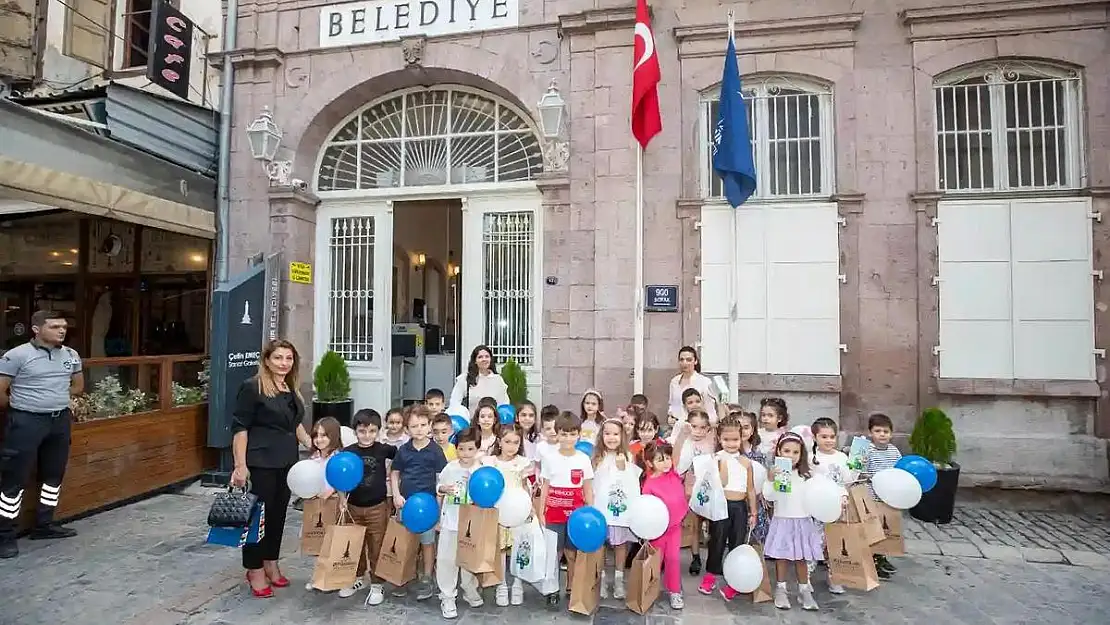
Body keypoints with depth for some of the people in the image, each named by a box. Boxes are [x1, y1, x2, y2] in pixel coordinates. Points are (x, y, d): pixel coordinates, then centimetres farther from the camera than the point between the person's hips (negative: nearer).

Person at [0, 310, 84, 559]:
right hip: (26, 422, -6)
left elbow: (78, 386, 20)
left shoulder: (71, 355, 5)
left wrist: (55, 399, 11)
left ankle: (44, 525, 28)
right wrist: (20, 406, 3)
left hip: (61, 420, 6)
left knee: (54, 474, 14)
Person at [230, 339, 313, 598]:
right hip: (260, 462, -7)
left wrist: (312, 446, 15)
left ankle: (270, 564, 30)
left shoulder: (291, 389, 10)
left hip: (286, 461, 7)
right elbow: (239, 427, -13)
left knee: (278, 513, 15)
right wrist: (240, 465, -16)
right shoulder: (252, 387, -12)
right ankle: (254, 570, 20)